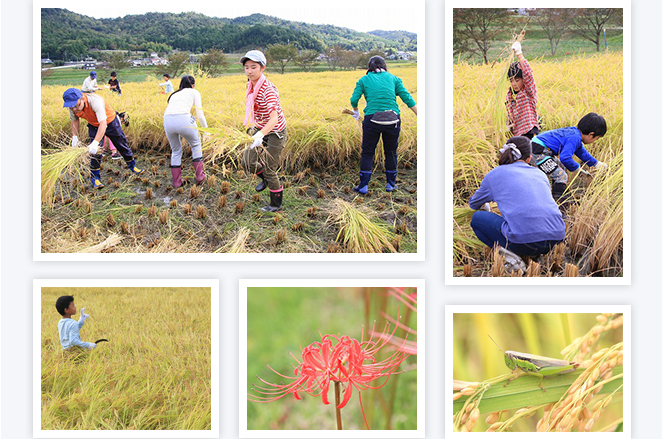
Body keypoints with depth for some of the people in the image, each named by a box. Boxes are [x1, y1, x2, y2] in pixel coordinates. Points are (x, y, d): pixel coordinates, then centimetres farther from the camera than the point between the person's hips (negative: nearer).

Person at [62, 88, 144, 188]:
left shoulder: (95, 101, -43)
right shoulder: (73, 108, -24)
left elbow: (103, 123, -50)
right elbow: (74, 120, -1)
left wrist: (95, 142, -59)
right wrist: (74, 136, -15)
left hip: (109, 121, -3)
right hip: (94, 126, 3)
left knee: (122, 145, 12)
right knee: (95, 152, -7)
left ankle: (132, 166, 34)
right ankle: (95, 177, 6)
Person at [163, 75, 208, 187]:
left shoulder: (174, 94, 35)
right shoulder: (194, 92, 22)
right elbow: (200, 116, 15)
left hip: (167, 120, 4)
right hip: (183, 119, -4)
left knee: (176, 150, 25)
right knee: (196, 145, 23)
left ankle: (176, 182, 25)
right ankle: (199, 176, 21)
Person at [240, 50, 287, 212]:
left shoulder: (268, 89, -29)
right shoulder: (250, 85, -3)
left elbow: (274, 118, -39)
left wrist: (260, 134, -53)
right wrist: (254, 125, 24)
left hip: (275, 133, -7)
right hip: (261, 131, 7)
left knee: (269, 170, 0)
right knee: (247, 162, 6)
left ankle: (276, 204, 20)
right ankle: (266, 179, 38)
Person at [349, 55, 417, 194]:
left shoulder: (364, 80, 9)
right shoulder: (393, 78, 11)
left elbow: (354, 100, 0)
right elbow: (407, 98, 4)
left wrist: (356, 112, 21)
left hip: (372, 119, -1)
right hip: (392, 120, 1)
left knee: (367, 153, 9)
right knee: (391, 152, 15)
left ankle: (363, 186, 10)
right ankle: (391, 184, 23)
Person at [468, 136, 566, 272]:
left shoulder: (495, 174, 12)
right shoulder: (539, 174, 22)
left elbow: (474, 204, 30)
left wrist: (484, 206, 55)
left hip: (523, 242, -5)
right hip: (556, 238, 5)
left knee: (477, 218, 18)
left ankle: (509, 255, -3)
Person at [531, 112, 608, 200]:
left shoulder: (575, 132, 13)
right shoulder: (574, 138, -19)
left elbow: (581, 152, 31)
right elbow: (565, 157, -30)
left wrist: (596, 164, 40)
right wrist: (577, 169, -13)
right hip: (538, 152, -11)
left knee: (562, 167, 27)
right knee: (561, 176, -12)